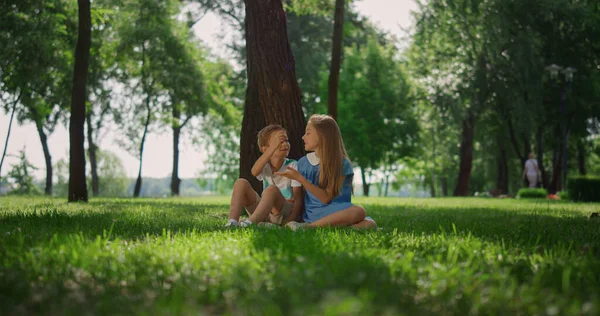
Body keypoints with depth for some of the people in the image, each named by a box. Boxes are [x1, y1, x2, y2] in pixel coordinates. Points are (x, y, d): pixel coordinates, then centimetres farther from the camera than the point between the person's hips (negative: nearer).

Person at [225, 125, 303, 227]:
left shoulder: (292, 166, -5)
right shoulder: (265, 166, 3)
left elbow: (298, 198, -10)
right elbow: (254, 172, -25)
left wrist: (289, 221, -27)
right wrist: (273, 147, -36)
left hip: (285, 213, -4)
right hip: (265, 212, 4)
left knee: (272, 189, -33)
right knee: (241, 183, -12)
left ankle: (249, 223, -45)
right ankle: (232, 222, -30)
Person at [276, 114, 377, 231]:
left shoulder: (342, 164, -1)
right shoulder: (303, 163, 9)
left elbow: (326, 198, -8)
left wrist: (299, 178, -14)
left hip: (335, 213, 2)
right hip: (311, 215, -1)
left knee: (369, 224, -35)